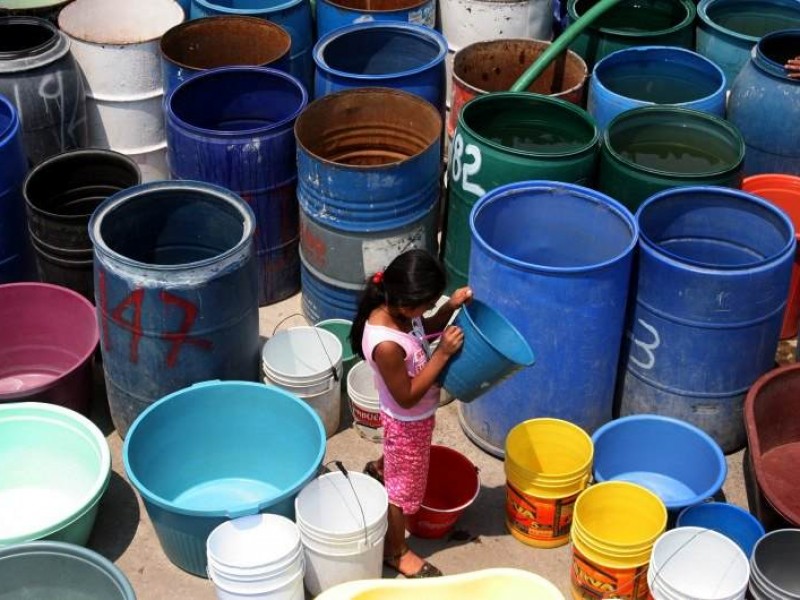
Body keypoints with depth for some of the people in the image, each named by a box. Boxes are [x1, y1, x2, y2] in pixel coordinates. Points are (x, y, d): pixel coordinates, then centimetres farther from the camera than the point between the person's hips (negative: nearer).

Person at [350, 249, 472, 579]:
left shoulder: (395, 309, -17)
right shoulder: (386, 345, -42)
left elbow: (424, 328, 5)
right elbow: (407, 397, -31)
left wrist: (451, 307, -13)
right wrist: (443, 354, -34)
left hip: (416, 417, 8)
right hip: (408, 422, -8)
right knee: (404, 487, 15)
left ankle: (379, 469, 70)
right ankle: (395, 551, 37)